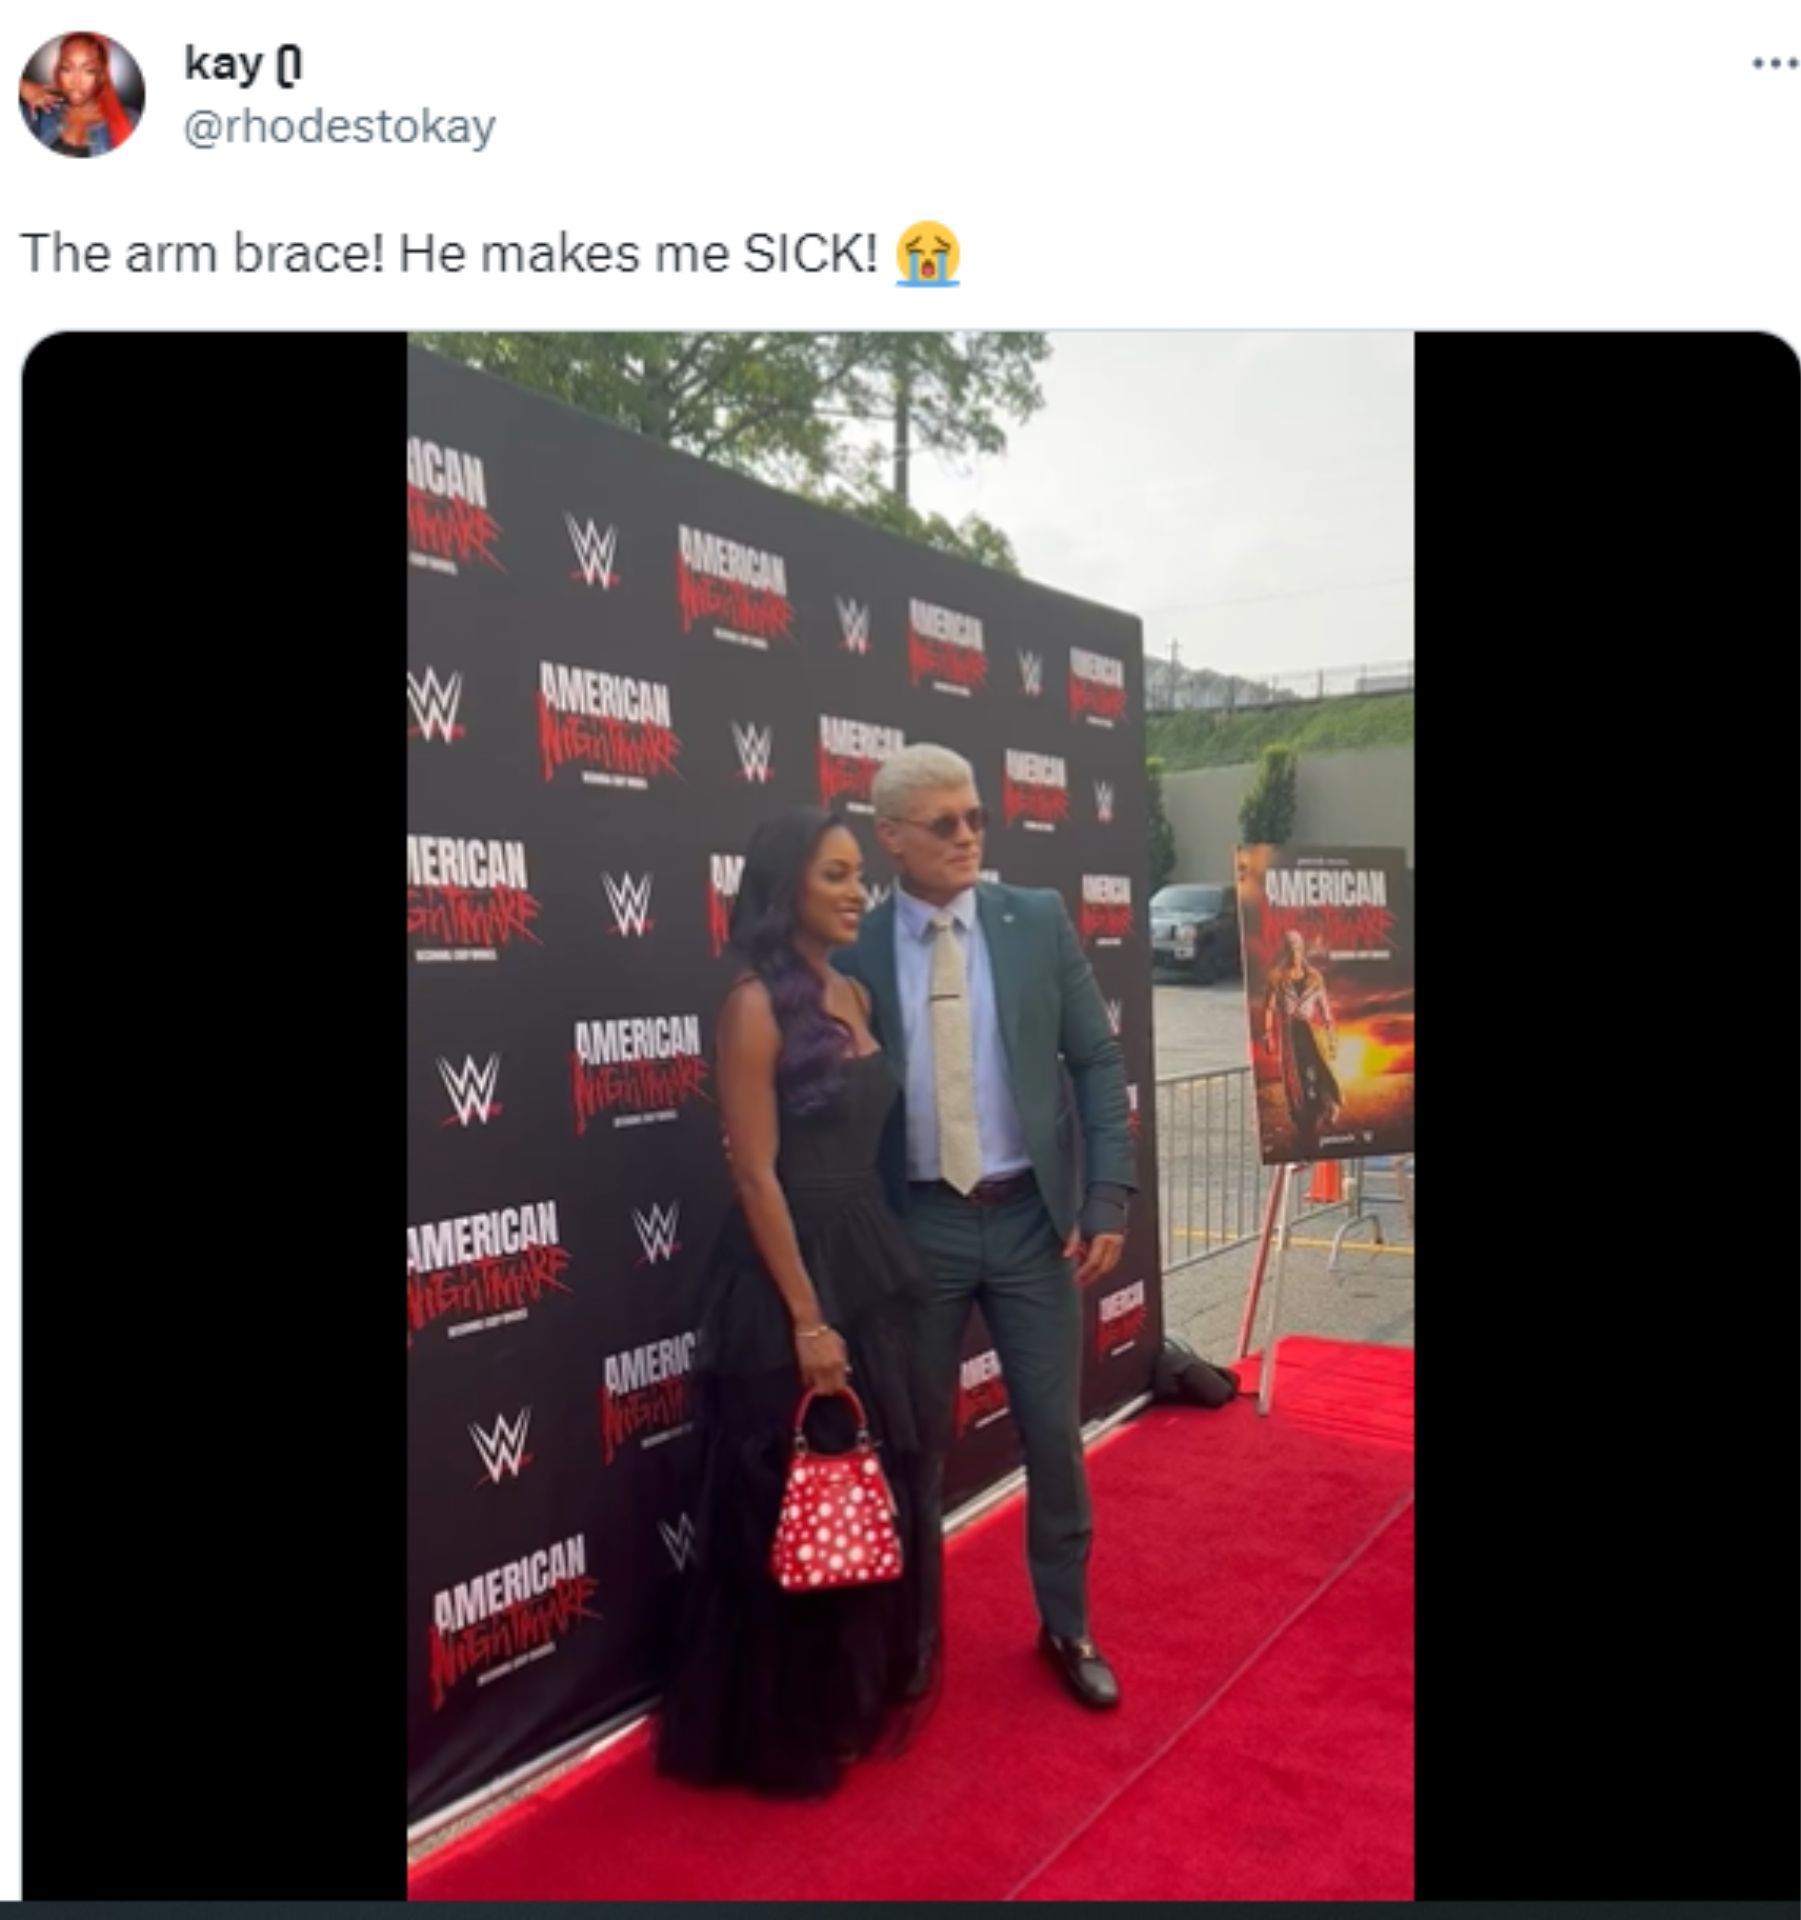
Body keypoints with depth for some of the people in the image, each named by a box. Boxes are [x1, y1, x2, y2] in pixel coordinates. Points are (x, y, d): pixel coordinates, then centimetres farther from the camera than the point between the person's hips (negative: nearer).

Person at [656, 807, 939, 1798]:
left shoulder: (854, 995, 9)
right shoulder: (756, 1006, -15)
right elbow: (757, 1173, -18)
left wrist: (878, 1269, 11)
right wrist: (806, 1318, -17)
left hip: (872, 1263, 8)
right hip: (788, 1275, -8)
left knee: (880, 1488, 18)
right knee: (794, 1504, 6)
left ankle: (866, 1691, 38)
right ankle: (790, 1729, 26)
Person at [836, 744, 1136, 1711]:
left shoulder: (1038, 919, -1)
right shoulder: (854, 950, -5)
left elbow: (1098, 1063, 1)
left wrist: (1106, 1195, -7)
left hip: (1032, 1217, 1)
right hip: (918, 1225, -1)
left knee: (1054, 1434, 11)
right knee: (914, 1441, 13)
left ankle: (1066, 1627, 33)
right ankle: (916, 1633, 33)